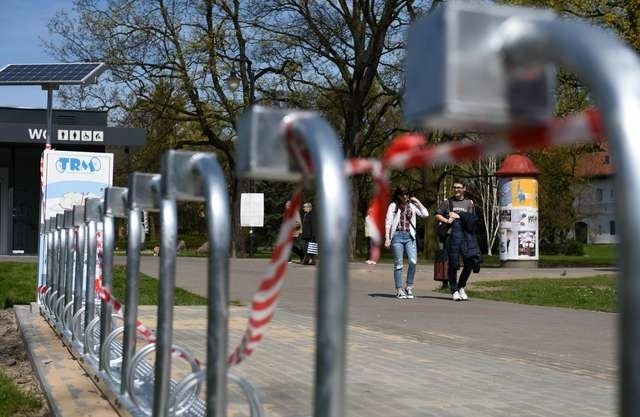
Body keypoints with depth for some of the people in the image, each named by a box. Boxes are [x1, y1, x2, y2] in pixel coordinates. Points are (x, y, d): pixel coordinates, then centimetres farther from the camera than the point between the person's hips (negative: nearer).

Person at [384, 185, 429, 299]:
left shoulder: (412, 205, 15)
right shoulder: (393, 206, 7)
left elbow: (425, 214, 6)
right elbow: (388, 222, 1)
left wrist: (418, 202, 5)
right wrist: (387, 238, -8)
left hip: (410, 236, 2)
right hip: (397, 235, -2)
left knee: (413, 261, -14)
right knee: (398, 264, 0)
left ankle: (409, 287, 0)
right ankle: (399, 290, 8)